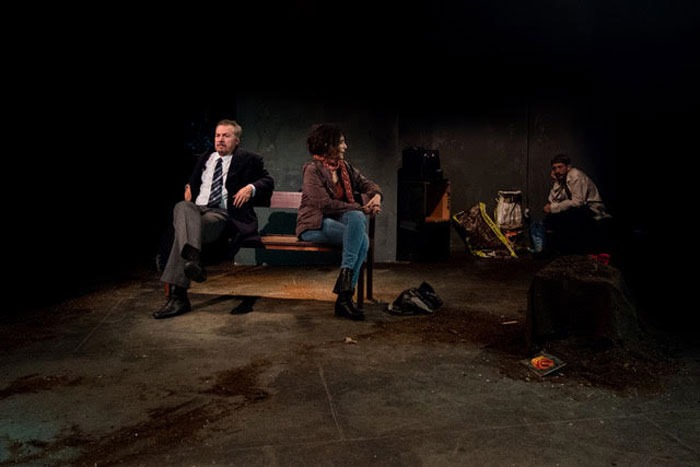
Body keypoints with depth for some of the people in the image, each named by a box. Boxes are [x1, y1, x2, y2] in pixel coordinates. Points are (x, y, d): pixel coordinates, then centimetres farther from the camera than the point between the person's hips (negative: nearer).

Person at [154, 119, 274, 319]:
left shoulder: (248, 159, 15)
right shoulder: (204, 159, 30)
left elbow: (268, 181, 13)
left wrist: (251, 188, -7)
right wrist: (188, 186, 22)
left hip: (222, 214, -4)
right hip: (196, 209, 4)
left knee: (183, 227, -36)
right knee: (181, 206, -37)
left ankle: (178, 296, -48)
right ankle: (193, 258, -61)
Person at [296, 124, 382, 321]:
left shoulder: (344, 167, 14)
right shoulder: (312, 169, -9)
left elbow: (367, 183, 19)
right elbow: (325, 204, -17)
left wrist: (376, 195, -5)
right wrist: (360, 208, -16)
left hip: (337, 222, 6)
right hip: (314, 225, -6)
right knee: (361, 237, -30)